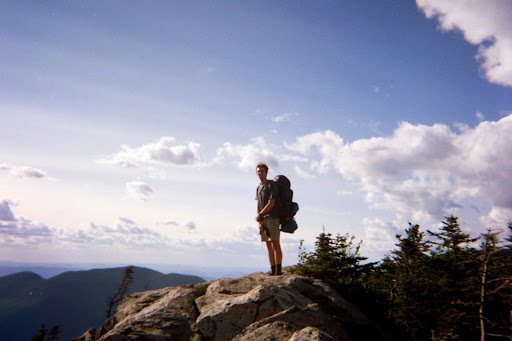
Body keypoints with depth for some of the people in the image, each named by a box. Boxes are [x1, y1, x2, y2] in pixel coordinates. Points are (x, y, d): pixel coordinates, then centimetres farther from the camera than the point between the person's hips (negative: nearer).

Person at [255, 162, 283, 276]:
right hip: (263, 220, 7)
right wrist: (259, 222, 2)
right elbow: (258, 206, 13)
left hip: (272, 218, -7)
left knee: (275, 243, -11)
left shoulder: (272, 185, -6)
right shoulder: (258, 188, 18)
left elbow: (271, 204, -14)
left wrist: (259, 215, -9)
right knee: (269, 245, 6)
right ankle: (273, 270, 8)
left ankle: (278, 270, -12)